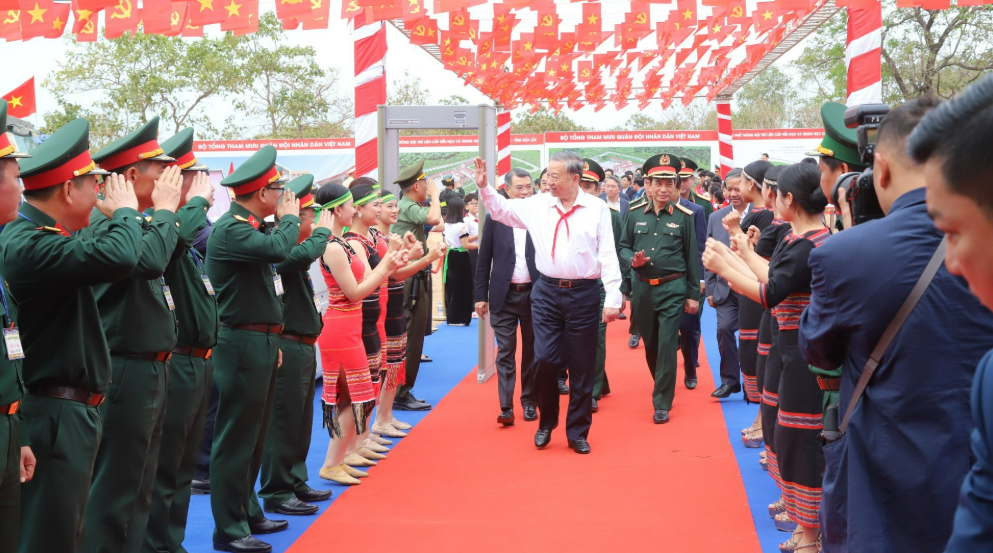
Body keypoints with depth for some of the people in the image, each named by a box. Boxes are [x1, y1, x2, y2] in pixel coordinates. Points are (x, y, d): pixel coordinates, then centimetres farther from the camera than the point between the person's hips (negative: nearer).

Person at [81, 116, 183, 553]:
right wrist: (165, 208, -19)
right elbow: (151, 260, -33)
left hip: (149, 367, 10)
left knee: (139, 485, 18)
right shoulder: (105, 222, -18)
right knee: (116, 489, -2)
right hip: (127, 373, -10)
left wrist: (167, 210, 8)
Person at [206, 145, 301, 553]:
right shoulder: (230, 230, -16)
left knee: (254, 435, 17)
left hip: (262, 343, 10)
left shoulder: (252, 228, 14)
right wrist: (289, 217, -10)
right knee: (236, 438, -3)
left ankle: (248, 512, 29)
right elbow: (278, 248, -32)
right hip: (243, 345, -10)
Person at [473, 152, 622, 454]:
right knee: (545, 360, -4)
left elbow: (608, 256, -3)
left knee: (581, 367, 6)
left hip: (583, 294, -2)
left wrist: (612, 299, -7)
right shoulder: (537, 204, 4)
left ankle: (578, 432, 20)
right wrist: (484, 187, -4)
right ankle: (546, 422, 21)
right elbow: (501, 209, 13)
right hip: (547, 292, 2)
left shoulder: (597, 208, -3)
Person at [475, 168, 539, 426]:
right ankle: (506, 407, -1)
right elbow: (484, 260, 3)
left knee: (531, 352, 11)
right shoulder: (494, 219, 0)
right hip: (504, 296, -1)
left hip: (534, 294, 1)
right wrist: (481, 296, 0)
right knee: (505, 353, -1)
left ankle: (529, 402, 21)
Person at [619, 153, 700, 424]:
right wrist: (632, 259, -14)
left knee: (666, 345, -6)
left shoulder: (684, 216, -5)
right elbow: (624, 247, 10)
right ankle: (662, 385, 40)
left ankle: (662, 403, 2)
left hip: (672, 289, -3)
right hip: (642, 288, 3)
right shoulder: (635, 214, 1)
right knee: (649, 343, 16)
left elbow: (692, 257, 0)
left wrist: (694, 295, 0)